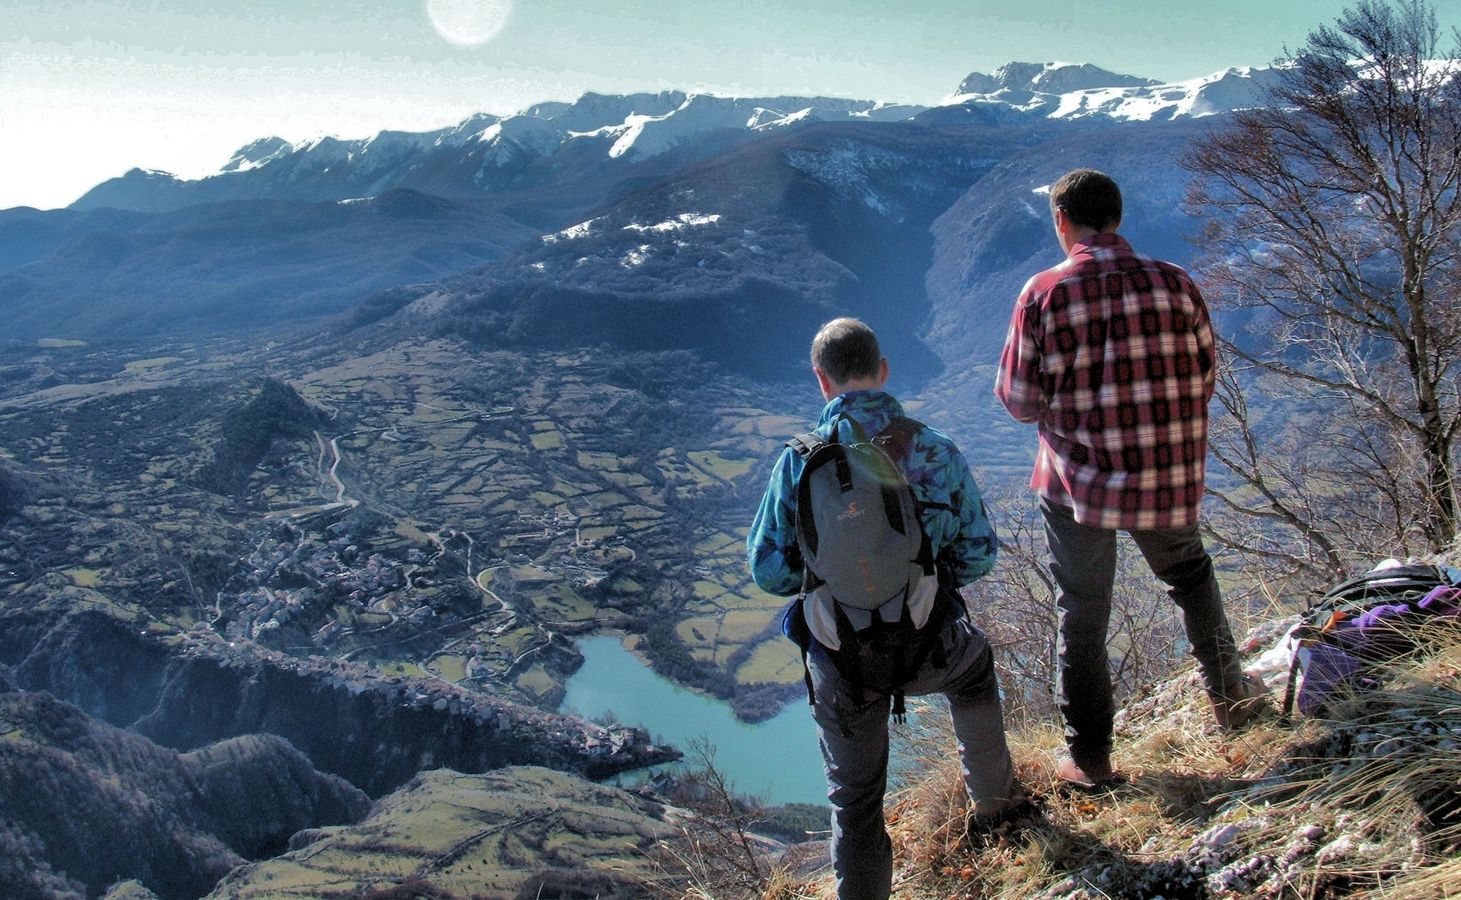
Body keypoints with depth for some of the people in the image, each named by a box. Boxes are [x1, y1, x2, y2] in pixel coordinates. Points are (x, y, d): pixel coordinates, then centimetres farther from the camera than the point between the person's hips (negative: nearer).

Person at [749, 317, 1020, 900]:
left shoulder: (798, 462, -11)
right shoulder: (937, 453, -9)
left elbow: (769, 572, -8)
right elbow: (978, 555, -2)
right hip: (929, 650, 2)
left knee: (854, 798, 17)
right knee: (974, 665, 37)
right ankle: (993, 798, 54)